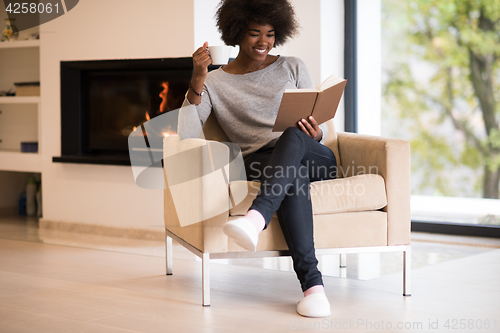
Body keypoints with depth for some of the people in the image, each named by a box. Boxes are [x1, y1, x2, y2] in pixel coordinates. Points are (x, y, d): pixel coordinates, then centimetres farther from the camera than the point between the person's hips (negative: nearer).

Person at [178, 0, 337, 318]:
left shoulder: (293, 68, 16)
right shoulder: (215, 83, 10)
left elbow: (319, 128, 14)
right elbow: (187, 136, -5)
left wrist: (316, 133, -11)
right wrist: (197, 81, -15)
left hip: (314, 159, 1)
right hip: (261, 164, -1)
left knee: (293, 136, -35)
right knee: (292, 175, -38)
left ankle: (256, 219, -56)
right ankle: (313, 283, -46)